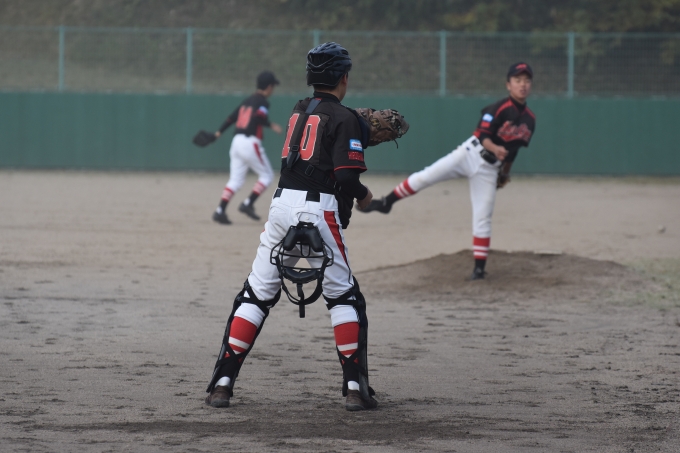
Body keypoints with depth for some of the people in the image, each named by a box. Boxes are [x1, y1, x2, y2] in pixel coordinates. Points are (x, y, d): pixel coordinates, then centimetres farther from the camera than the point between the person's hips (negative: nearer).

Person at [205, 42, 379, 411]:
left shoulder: (299, 111, 17)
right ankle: (355, 389, 1)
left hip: (283, 203, 5)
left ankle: (222, 384, 1)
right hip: (319, 210, -5)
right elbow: (346, 176, -11)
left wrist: (365, 131, 21)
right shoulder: (344, 118, -3)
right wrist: (362, 195, 8)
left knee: (257, 294, 8)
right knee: (344, 296, 6)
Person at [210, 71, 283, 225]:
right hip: (251, 142, -8)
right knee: (266, 175, 6)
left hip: (237, 141, 8)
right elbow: (258, 116, -24)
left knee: (235, 180, 8)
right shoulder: (262, 102, -5)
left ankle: (220, 211, -4)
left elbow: (232, 116, 21)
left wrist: (220, 132, 27)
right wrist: (271, 125, -17)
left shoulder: (248, 100, 18)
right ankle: (248, 204, -3)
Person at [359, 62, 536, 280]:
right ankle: (386, 203, -1)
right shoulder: (499, 109, -13)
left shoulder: (530, 119, 3)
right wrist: (494, 148, -37)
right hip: (471, 154, -3)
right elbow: (484, 135, -17)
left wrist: (505, 172, 23)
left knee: (483, 218, 1)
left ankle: (479, 267, 6)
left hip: (489, 169, 3)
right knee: (425, 177, -16)